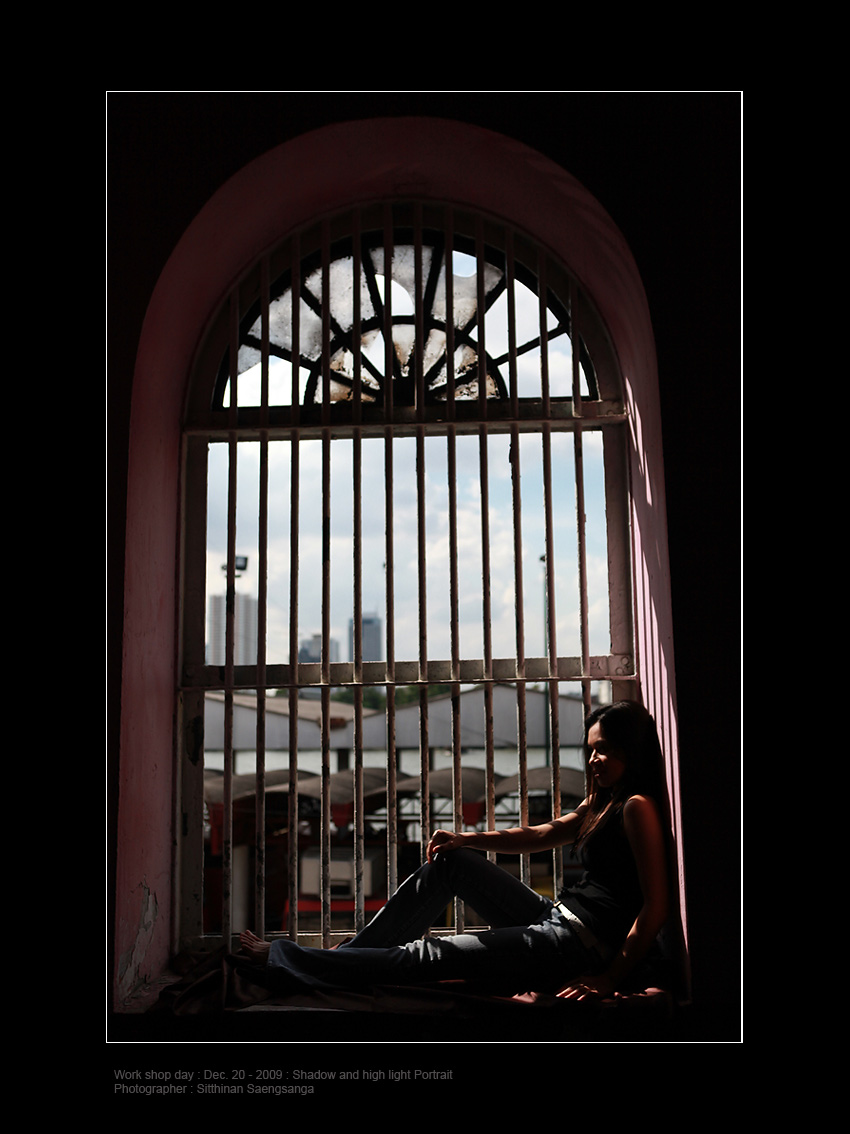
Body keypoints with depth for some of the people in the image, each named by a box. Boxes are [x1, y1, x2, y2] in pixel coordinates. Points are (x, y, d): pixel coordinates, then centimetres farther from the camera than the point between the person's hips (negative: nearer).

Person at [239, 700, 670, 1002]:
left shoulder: (637, 808, -13)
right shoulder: (600, 804, 16)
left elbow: (656, 904, -19)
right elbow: (538, 835, 19)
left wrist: (609, 977, -22)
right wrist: (464, 839, 7)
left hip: (579, 946, -10)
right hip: (556, 917, 10)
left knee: (428, 956, -10)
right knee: (450, 861, 9)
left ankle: (280, 962, -1)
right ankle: (350, 951, 11)